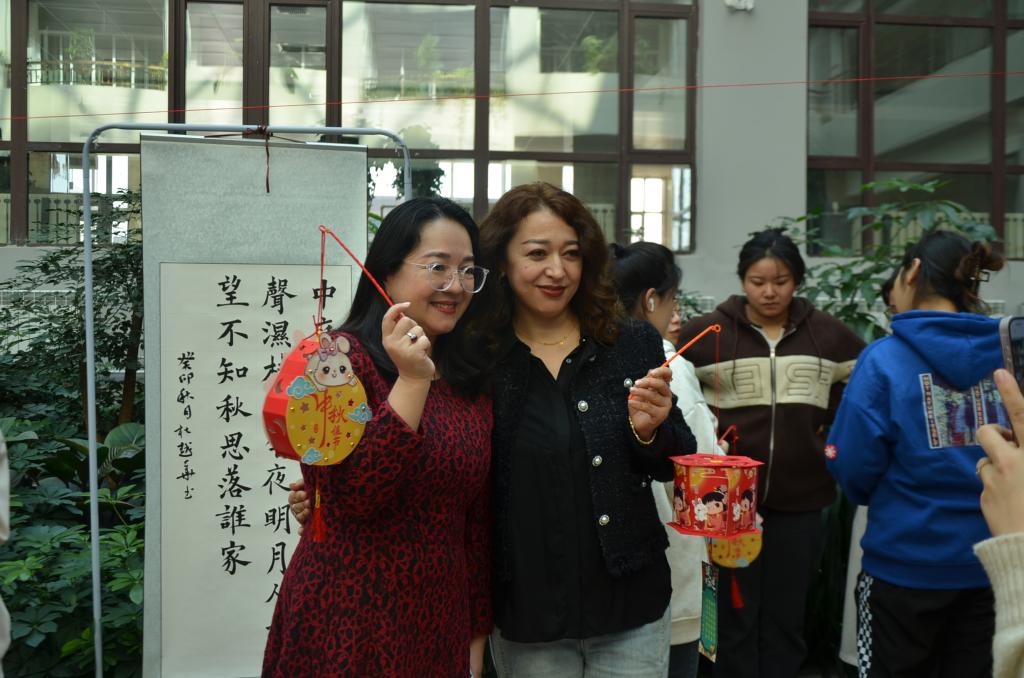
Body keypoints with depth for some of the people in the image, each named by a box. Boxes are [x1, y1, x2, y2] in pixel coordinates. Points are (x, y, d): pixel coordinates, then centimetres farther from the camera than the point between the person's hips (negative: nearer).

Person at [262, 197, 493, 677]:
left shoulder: (472, 382, 6)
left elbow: (478, 517, 10)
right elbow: (353, 496, -22)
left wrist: (477, 633, 11)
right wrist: (412, 381, -26)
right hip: (348, 633, -5)